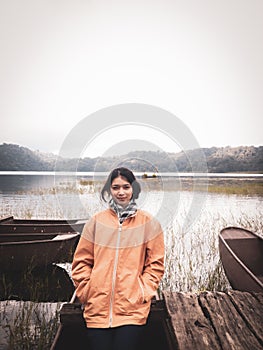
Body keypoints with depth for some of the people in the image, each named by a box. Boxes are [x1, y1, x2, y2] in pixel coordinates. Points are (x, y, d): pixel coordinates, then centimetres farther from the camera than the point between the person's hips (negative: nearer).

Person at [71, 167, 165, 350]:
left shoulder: (148, 223, 1)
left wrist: (143, 293, -4)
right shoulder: (96, 221, 4)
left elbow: (155, 264, 4)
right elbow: (82, 261, 8)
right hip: (98, 306, 2)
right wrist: (87, 291, 1)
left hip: (133, 308, -1)